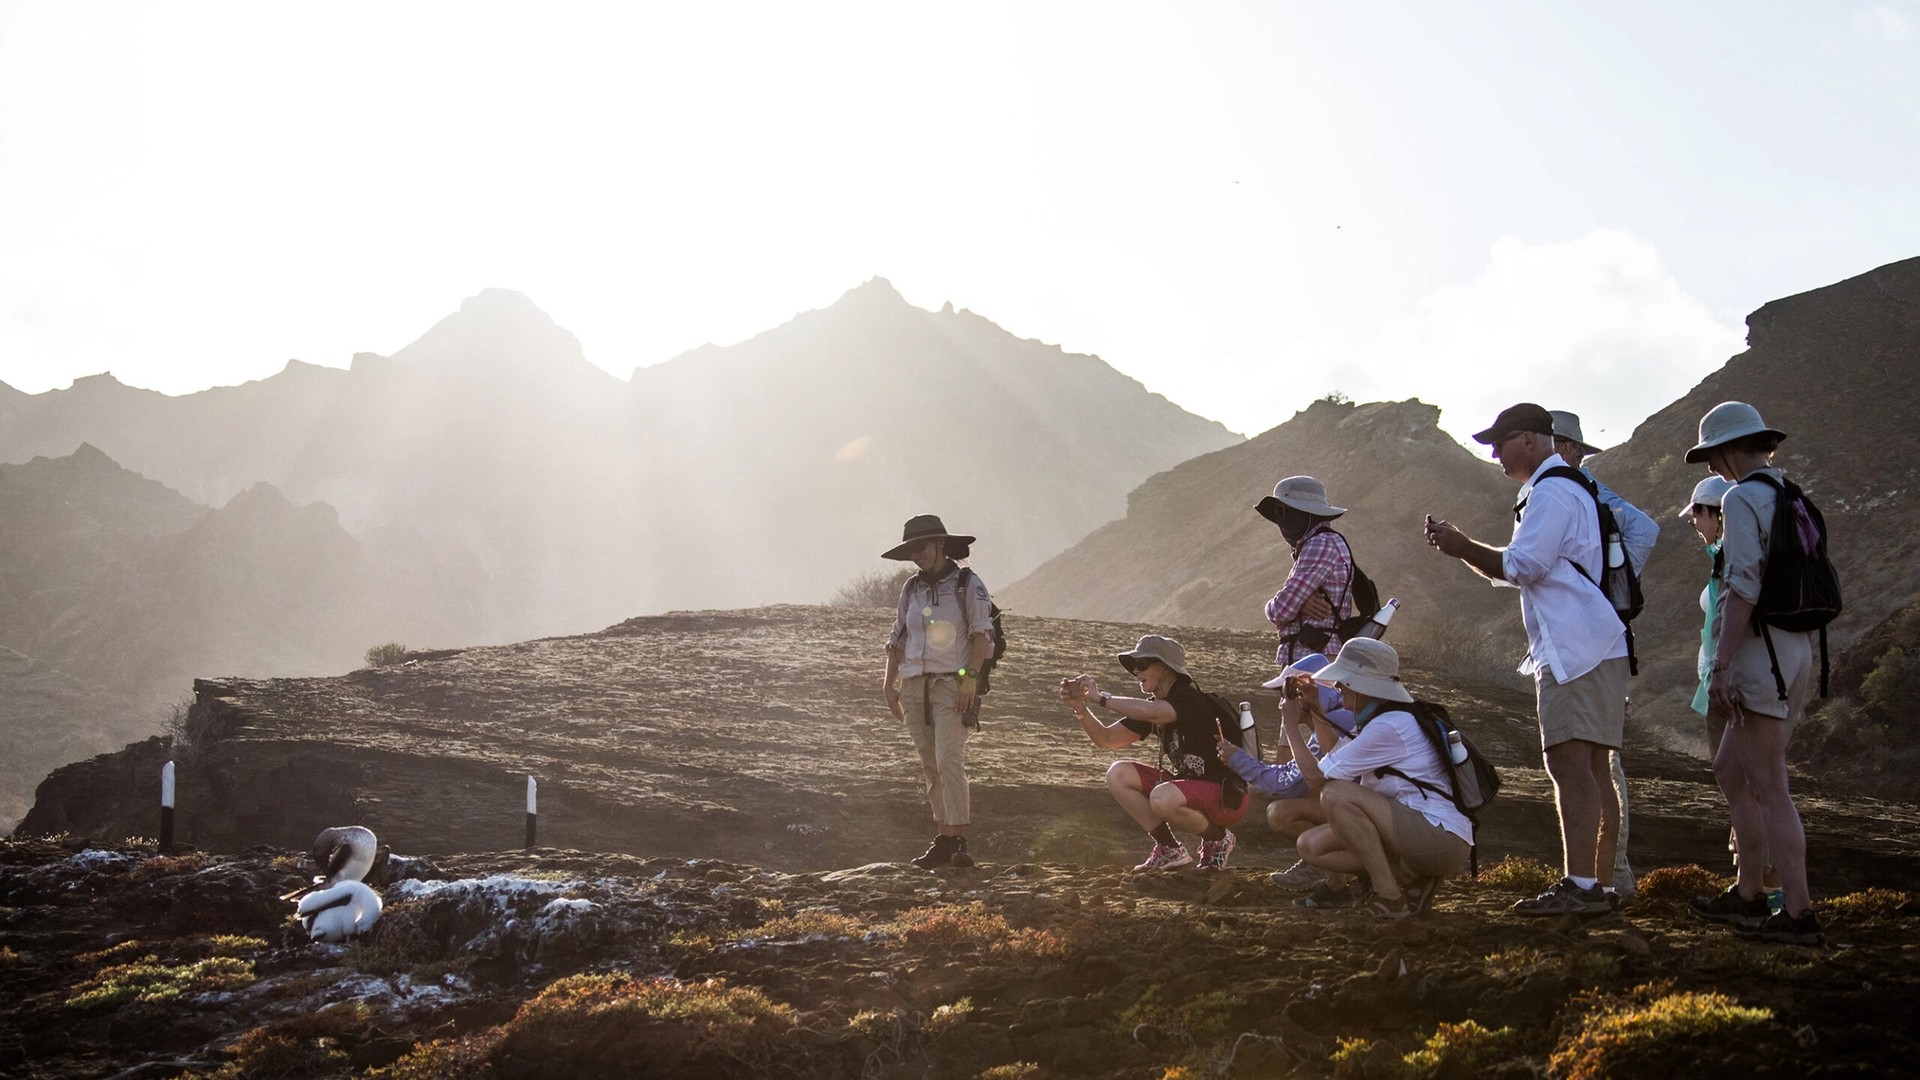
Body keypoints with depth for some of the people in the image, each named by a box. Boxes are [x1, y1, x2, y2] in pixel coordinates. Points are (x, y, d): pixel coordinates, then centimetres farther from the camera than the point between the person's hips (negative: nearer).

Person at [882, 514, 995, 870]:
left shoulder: (968, 584, 0)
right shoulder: (911, 589, 15)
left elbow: (982, 635, -6)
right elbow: (897, 639, 19)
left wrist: (970, 678, -16)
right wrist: (889, 683, 11)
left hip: (952, 684, -6)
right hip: (914, 686, 6)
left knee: (949, 760, -16)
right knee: (931, 766, 5)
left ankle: (958, 840, -17)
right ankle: (943, 839, 9)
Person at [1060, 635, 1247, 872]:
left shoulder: (1190, 699, -20)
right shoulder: (1151, 704, 7)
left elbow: (1152, 713, -41)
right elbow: (1106, 739, 5)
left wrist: (1101, 698, -32)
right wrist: (1080, 707, -12)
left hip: (1227, 798, -8)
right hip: (1186, 786, 9)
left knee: (1162, 797, -36)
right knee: (1118, 774, -2)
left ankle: (1217, 838, -5)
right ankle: (1170, 849, 2)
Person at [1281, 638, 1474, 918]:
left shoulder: (1389, 726, -17)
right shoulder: (1383, 718, 12)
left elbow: (1316, 778, -15)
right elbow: (1335, 765, 15)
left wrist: (1291, 726, -4)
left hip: (1443, 839, -10)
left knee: (1336, 794, -25)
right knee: (1311, 845, 3)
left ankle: (1390, 896, -17)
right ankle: (1407, 876, 1)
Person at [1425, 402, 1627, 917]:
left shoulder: (1551, 492, -9)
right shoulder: (1575, 490, 25)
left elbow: (1520, 566, -16)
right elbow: (1520, 569, 27)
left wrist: (1462, 547, -5)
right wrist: (1463, 547, 15)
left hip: (1576, 649, -11)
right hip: (1597, 646, 11)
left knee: (1570, 763, -14)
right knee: (1593, 769, 9)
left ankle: (1579, 885, -18)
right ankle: (1599, 885, 10)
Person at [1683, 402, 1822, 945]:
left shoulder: (1743, 498, -11)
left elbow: (1744, 587, -19)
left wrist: (1721, 665, -20)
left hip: (1760, 650, -10)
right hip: (1797, 650, 10)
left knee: (1768, 788, -8)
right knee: (1730, 770, 18)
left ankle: (1798, 912, -8)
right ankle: (1748, 893, 23)